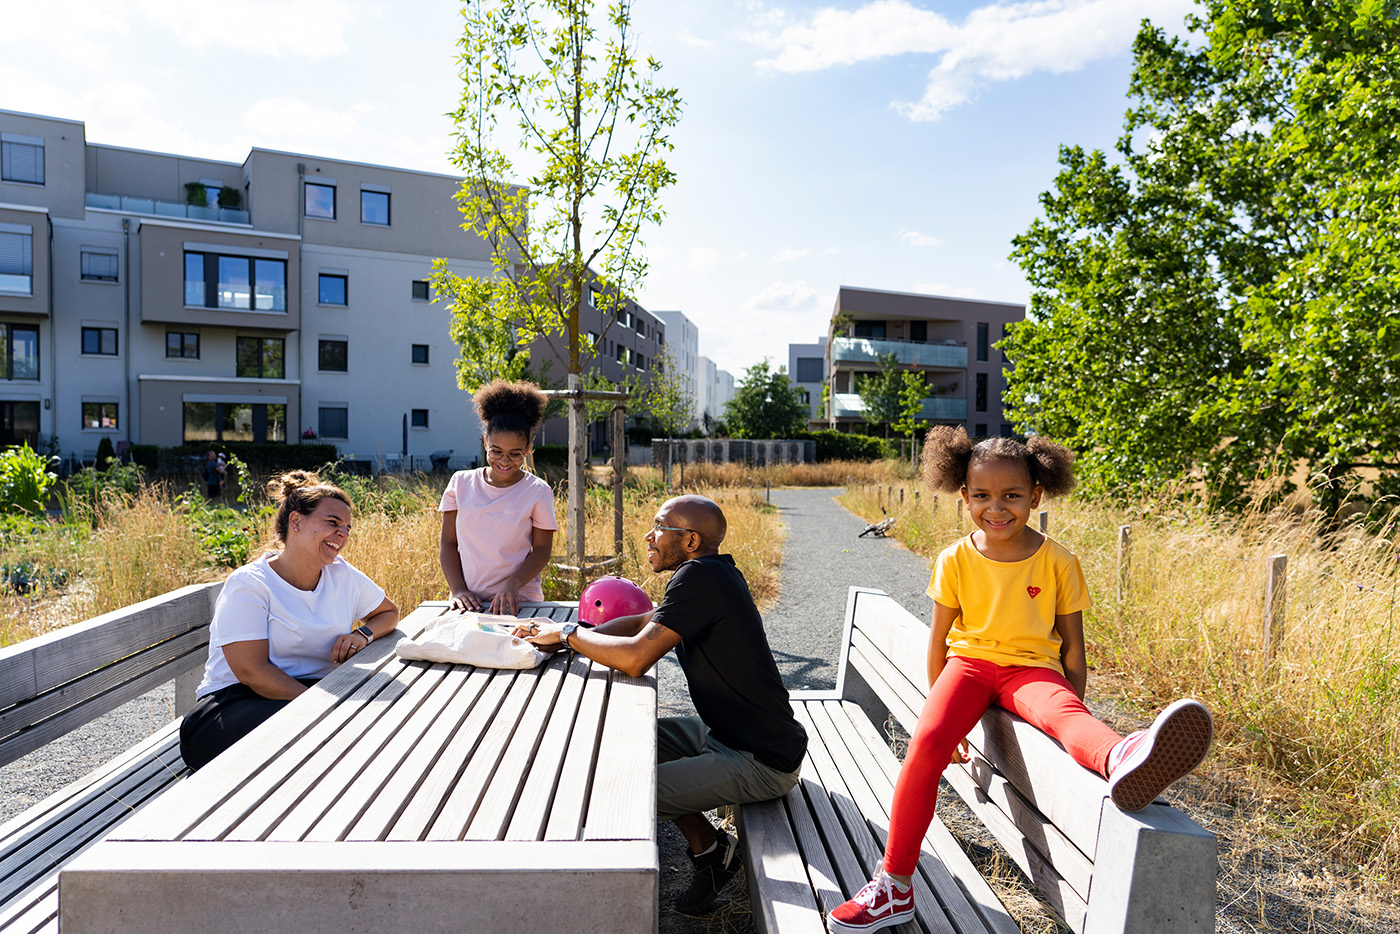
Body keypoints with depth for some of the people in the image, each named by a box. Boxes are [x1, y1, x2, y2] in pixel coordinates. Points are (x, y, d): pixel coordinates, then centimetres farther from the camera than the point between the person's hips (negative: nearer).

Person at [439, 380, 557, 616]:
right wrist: (458, 590, -2)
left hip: (519, 602, -2)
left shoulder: (538, 491, 2)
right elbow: (448, 543, 10)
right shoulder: (460, 483, 9)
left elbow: (541, 550, 2)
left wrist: (513, 584, -15)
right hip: (469, 603, 2)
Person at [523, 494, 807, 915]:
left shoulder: (699, 577, -23)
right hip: (728, 732, 10)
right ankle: (708, 846, 19)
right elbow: (644, 621, 16)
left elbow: (635, 658, -28)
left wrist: (568, 633, -11)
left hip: (759, 763, -10)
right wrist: (570, 637, 3)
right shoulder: (714, 573, 7)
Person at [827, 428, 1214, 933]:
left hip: (1031, 667, 0)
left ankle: (1119, 760, -73)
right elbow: (939, 640, 8)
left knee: (1062, 709, -36)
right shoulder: (956, 559, 0)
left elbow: (1072, 645, 6)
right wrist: (942, 711, 10)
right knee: (926, 742, -25)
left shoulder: (1057, 561, -2)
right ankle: (893, 887, -17)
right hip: (970, 662, 1)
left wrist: (1075, 719, 4)